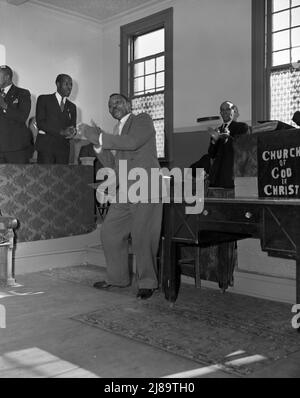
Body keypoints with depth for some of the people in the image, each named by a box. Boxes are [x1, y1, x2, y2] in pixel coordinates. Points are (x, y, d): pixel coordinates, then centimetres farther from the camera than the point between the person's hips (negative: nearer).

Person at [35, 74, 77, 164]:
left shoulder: (72, 106, 20)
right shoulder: (44, 99, 7)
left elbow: (73, 127, 16)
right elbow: (40, 123, -5)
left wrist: (71, 133, -10)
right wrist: (61, 132, -14)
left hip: (63, 146, 4)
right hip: (46, 144, -3)